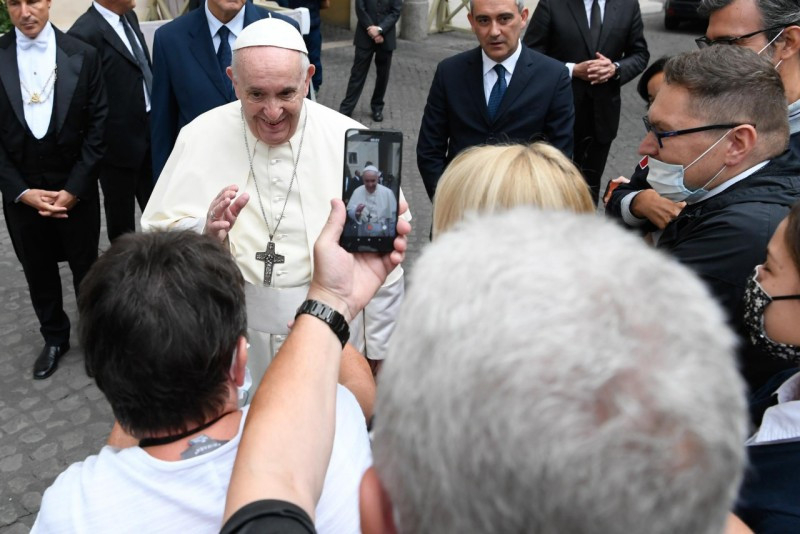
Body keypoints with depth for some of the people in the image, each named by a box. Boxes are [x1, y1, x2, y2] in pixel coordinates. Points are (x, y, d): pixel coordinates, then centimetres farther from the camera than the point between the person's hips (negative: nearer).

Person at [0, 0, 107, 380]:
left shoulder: (82, 55, -5)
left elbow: (97, 127, -6)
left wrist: (73, 189, -11)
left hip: (76, 187, -1)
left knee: (85, 268, 11)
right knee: (38, 272, 14)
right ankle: (54, 338, 34)